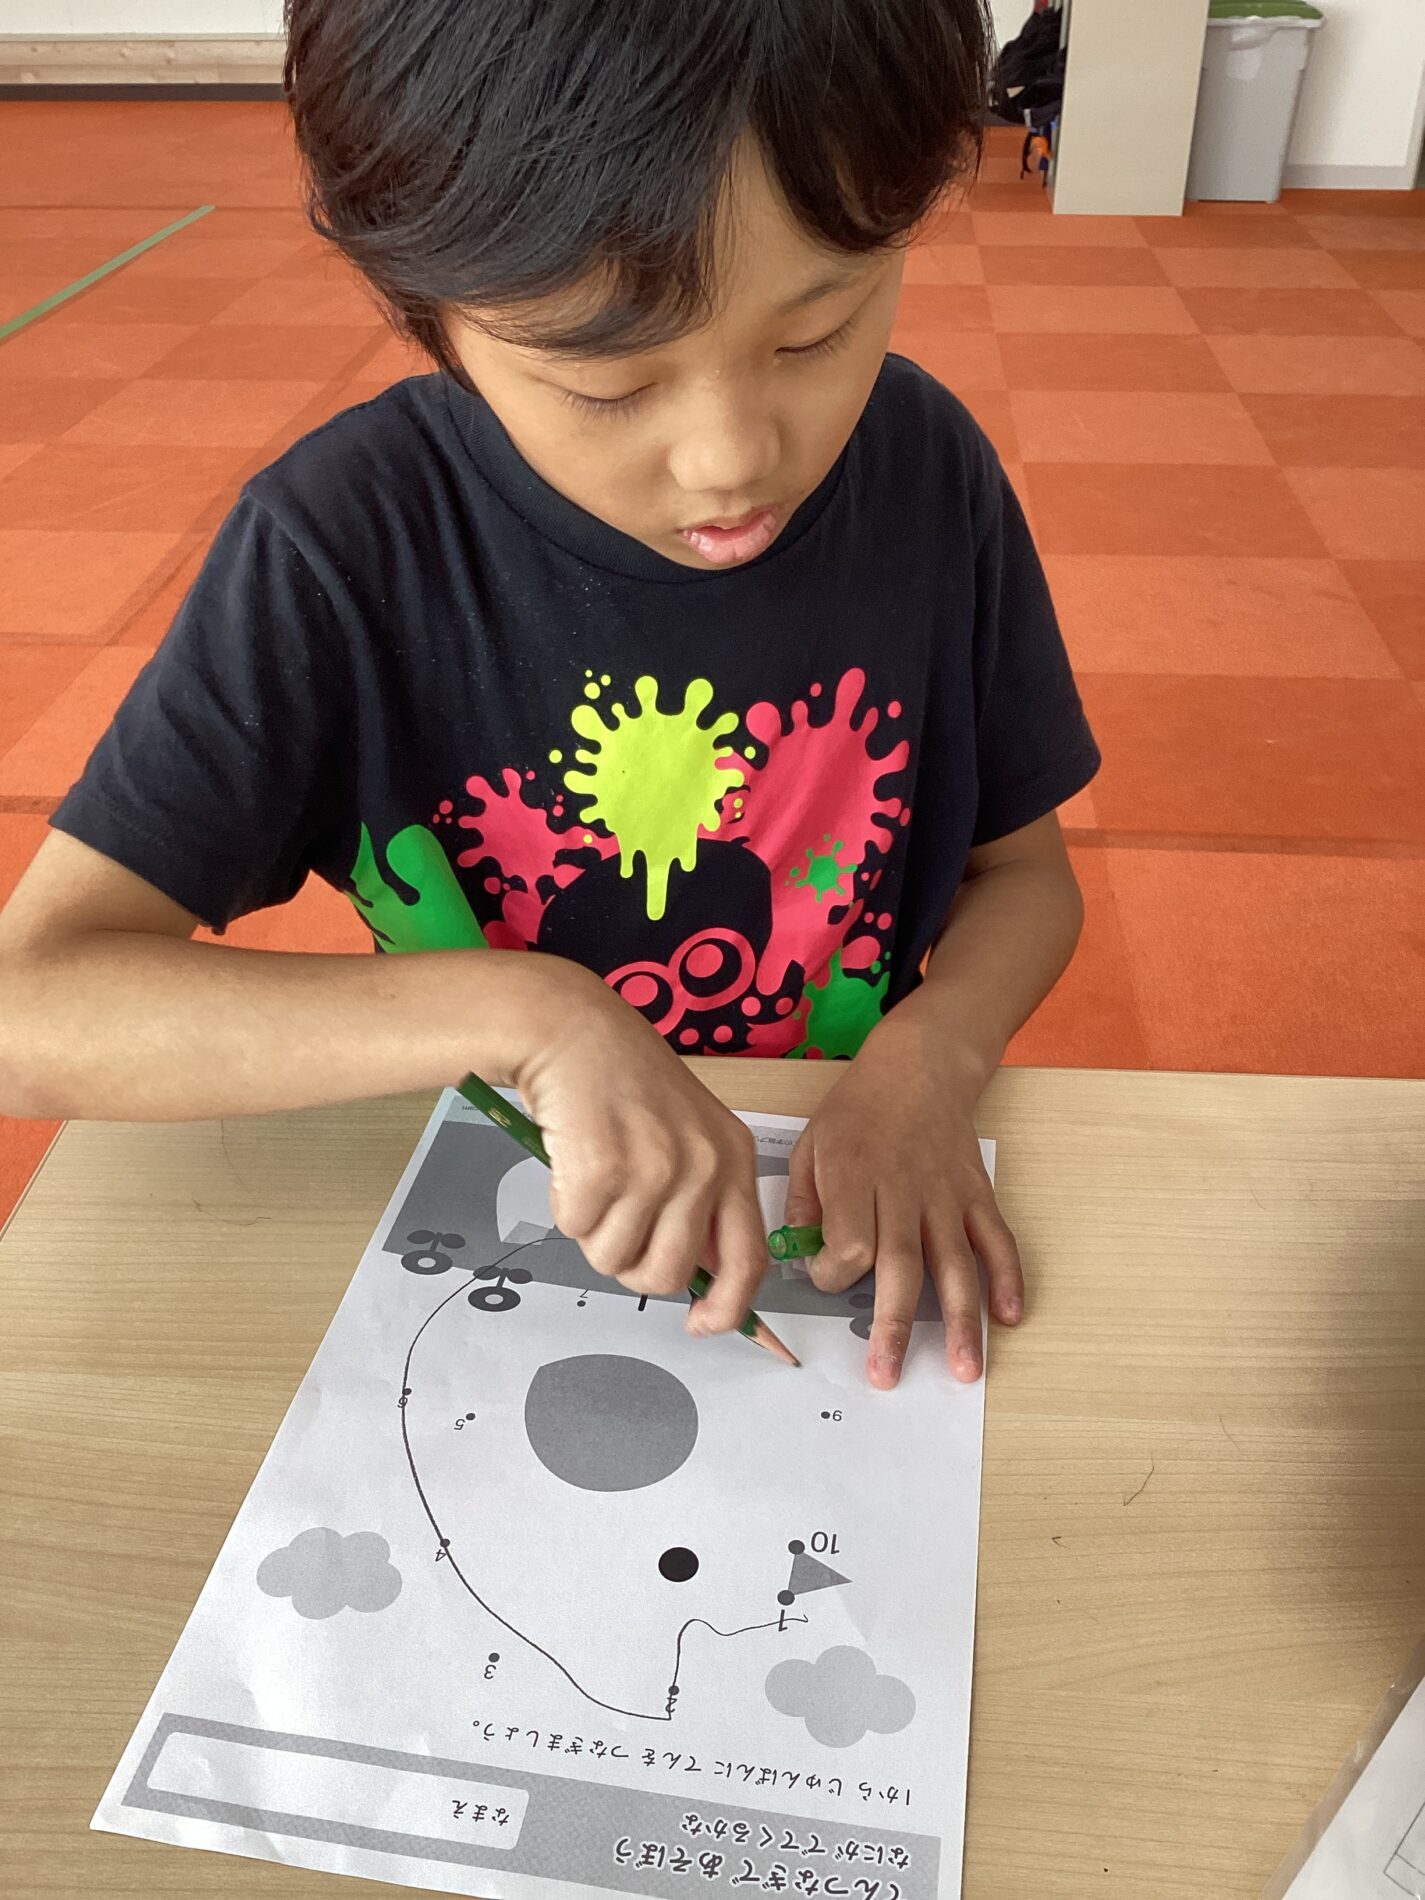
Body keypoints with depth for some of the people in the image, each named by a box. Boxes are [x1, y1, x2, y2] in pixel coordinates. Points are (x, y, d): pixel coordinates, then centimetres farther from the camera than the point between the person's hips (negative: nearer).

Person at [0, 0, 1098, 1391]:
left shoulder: (926, 467, -8)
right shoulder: (344, 548, -18)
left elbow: (1023, 868, 2)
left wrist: (929, 1060, -18)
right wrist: (532, 1015, -30)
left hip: (849, 1209, 2)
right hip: (491, 1218, -1)